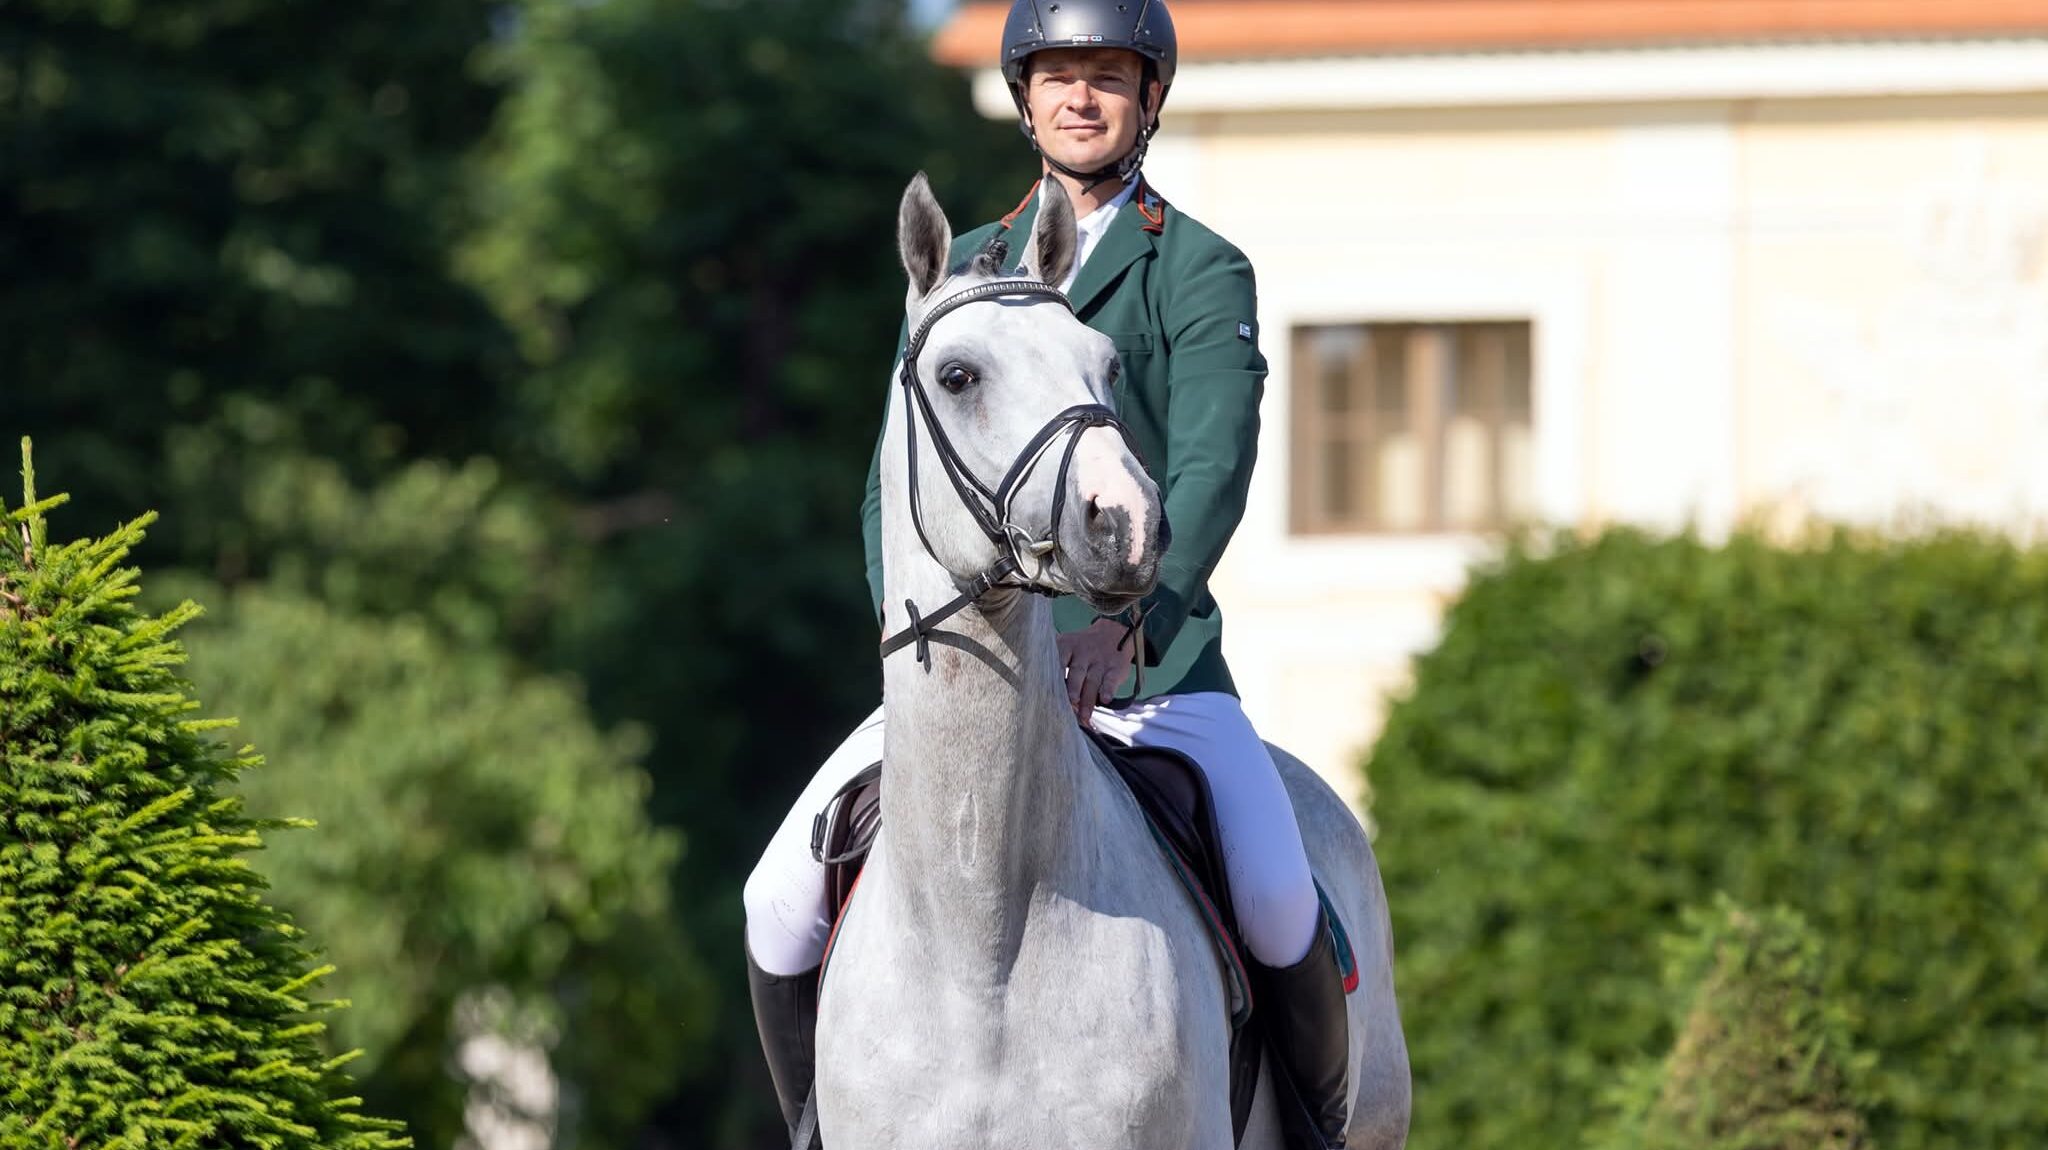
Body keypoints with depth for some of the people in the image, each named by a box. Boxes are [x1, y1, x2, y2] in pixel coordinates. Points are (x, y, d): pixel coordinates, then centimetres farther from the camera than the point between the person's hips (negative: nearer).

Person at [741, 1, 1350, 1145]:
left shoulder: (1202, 274, -1)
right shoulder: (959, 273, 13)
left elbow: (1212, 471, -16)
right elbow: (897, 483, 10)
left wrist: (1125, 623, -32)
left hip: (1155, 669, -3)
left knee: (1279, 907, -24)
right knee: (785, 902, -11)